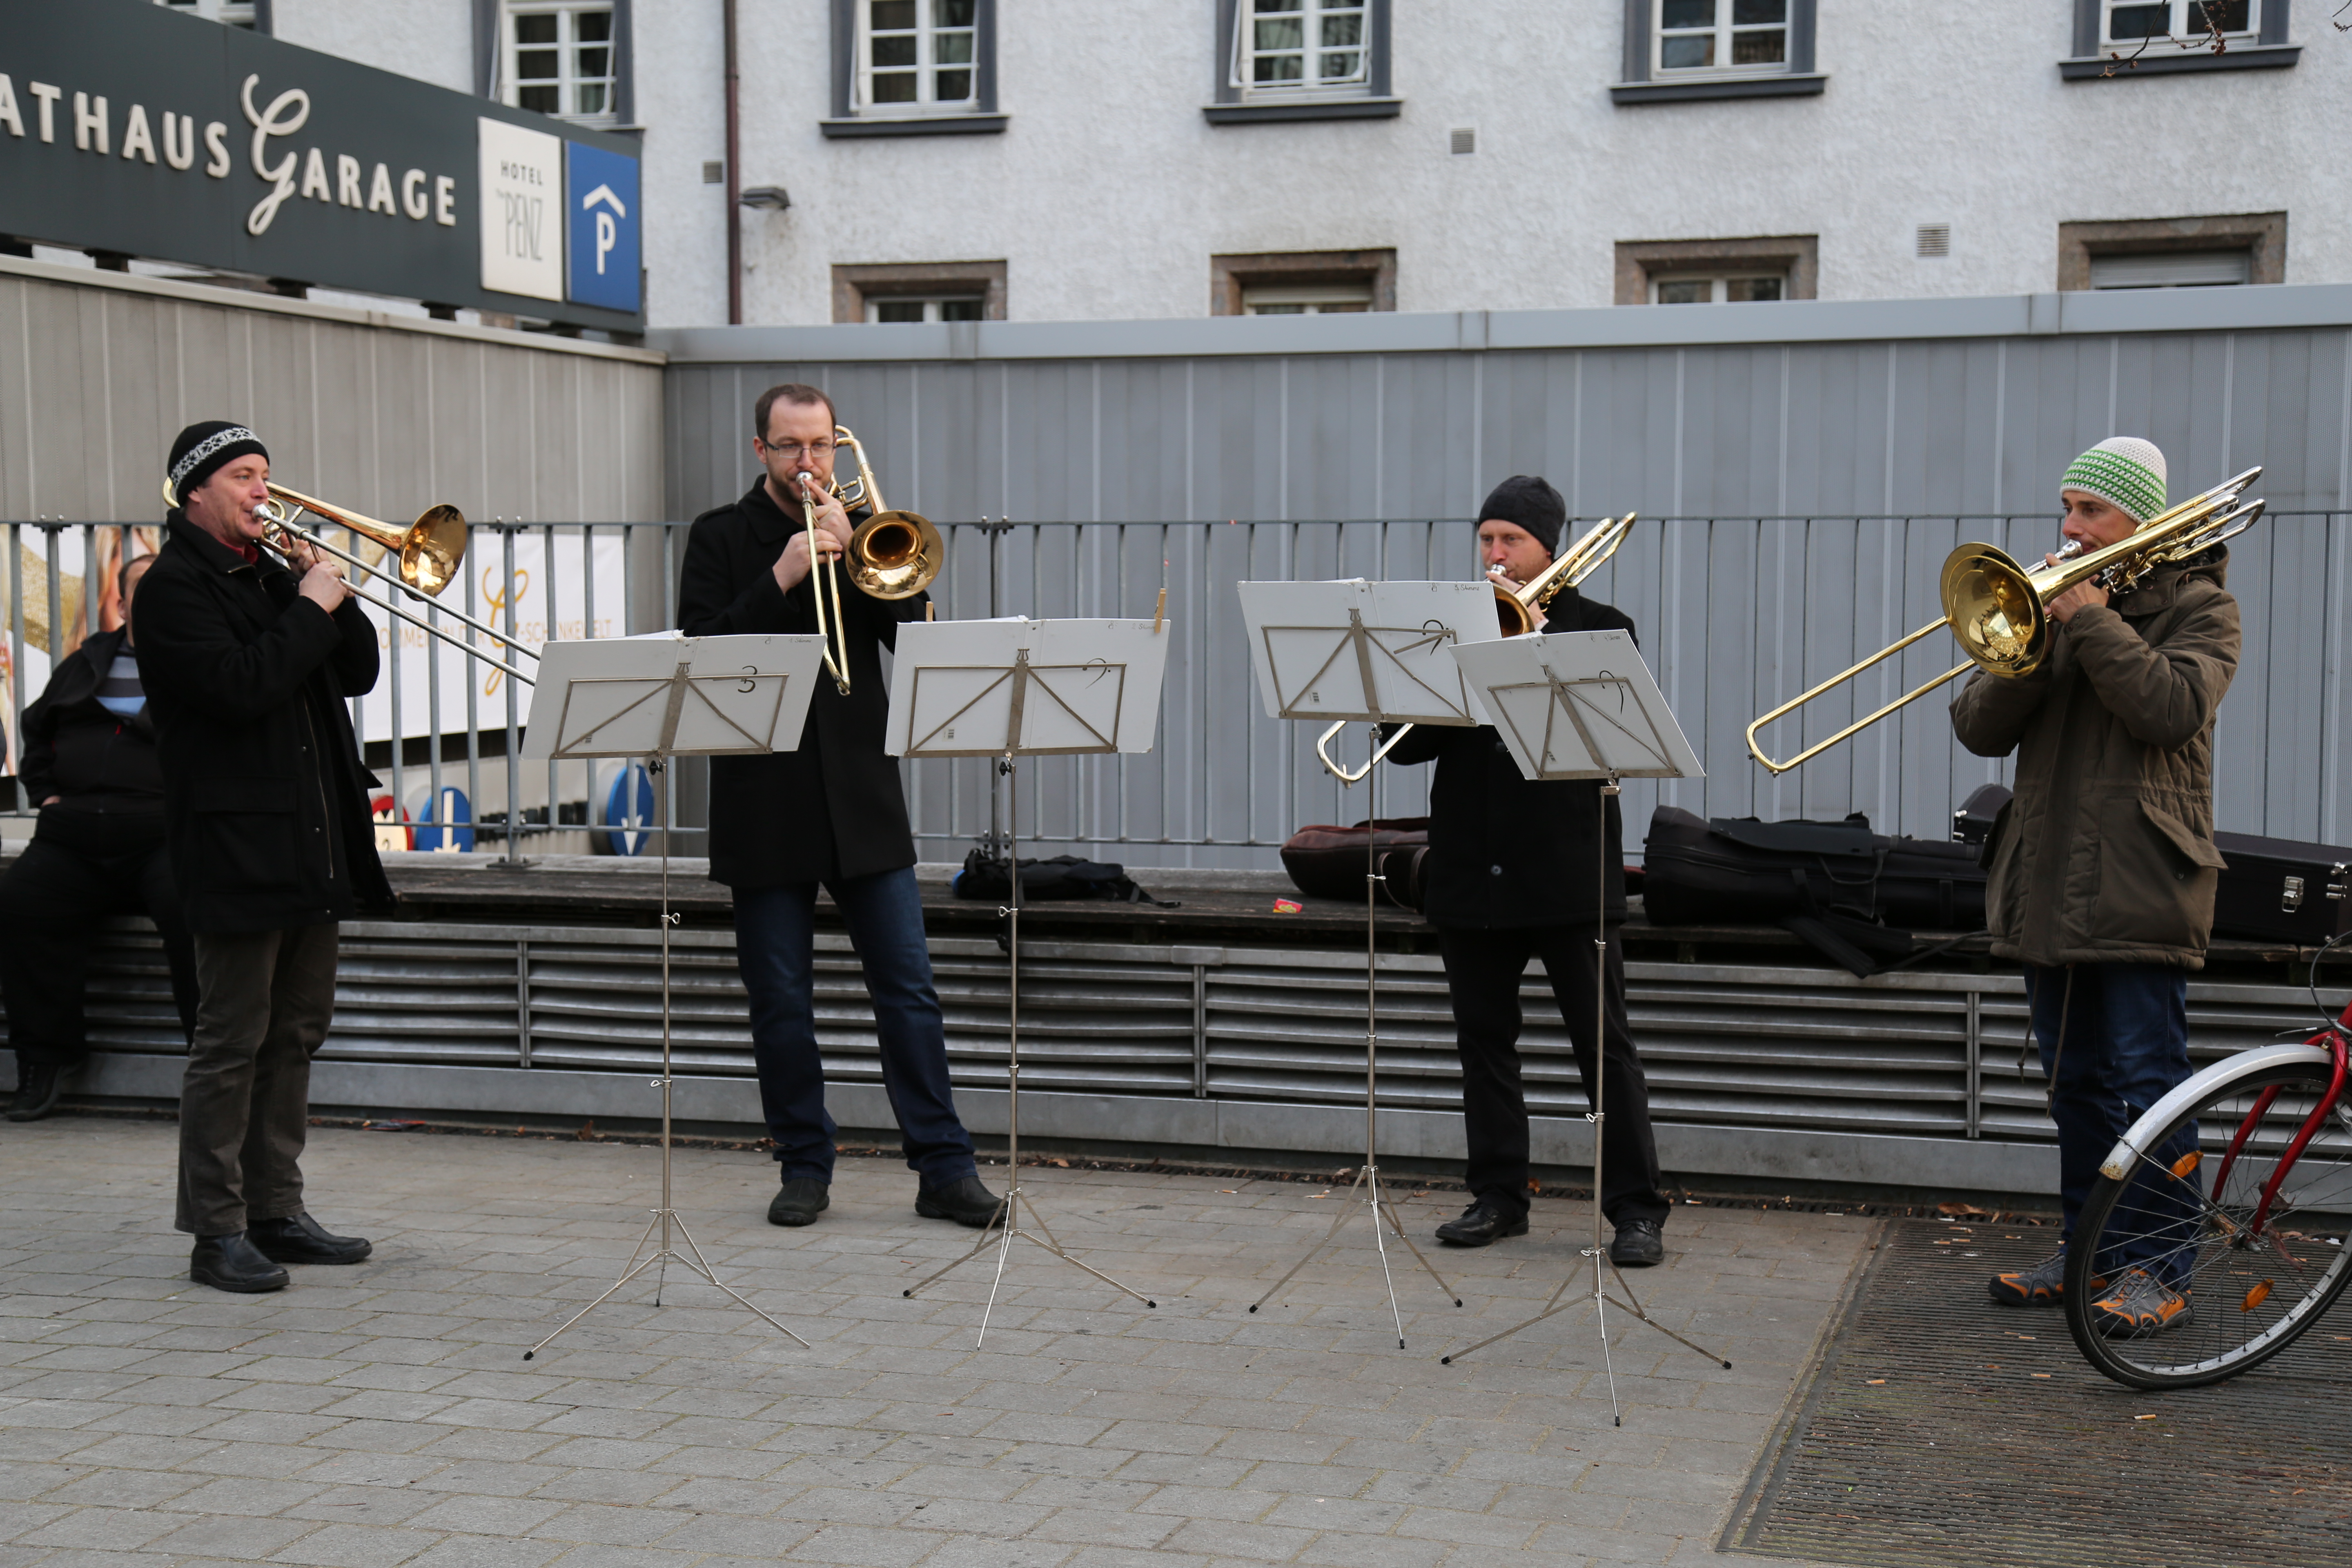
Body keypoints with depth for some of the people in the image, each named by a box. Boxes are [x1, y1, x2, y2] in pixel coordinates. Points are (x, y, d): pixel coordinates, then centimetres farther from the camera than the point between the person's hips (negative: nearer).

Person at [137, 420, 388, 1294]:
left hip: (313, 844, 8)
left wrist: (336, 597, 2)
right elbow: (240, 686, -21)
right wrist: (311, 608, -14)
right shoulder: (175, 586, -7)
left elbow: (358, 673, 16)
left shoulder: (271, 575, 17)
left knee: (295, 1035, 12)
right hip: (237, 844, -8)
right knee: (232, 1041, -5)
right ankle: (216, 1232, 2)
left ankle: (277, 1211, 21)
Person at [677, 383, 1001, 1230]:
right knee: (780, 1001, 4)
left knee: (908, 986, -1)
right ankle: (804, 1167, 15)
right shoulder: (720, 537, 6)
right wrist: (781, 577, -15)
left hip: (861, 793, 1)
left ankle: (945, 1167, 3)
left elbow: (914, 632, 1)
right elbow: (702, 650, -7)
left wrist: (848, 551, -9)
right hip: (763, 800, -1)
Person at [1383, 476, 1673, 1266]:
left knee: (1605, 1044, -3)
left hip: (1569, 871, -4)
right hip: (1472, 871, 4)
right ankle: (1498, 1195, 20)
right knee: (1483, 1040, 10)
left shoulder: (1599, 626, 4)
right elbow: (1405, 742, 4)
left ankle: (1636, 1210, 2)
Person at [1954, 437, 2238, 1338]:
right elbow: (1980, 731, 4)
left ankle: (2157, 1270, 1)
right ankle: (2087, 1251, 22)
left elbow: (2173, 707, -19)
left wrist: (2091, 621, -16)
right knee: (2076, 1084, 12)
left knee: (2149, 1085, -5)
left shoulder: (2197, 606, 1)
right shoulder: (2051, 601, 13)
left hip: (2142, 884, -5)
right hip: (2049, 883, 6)